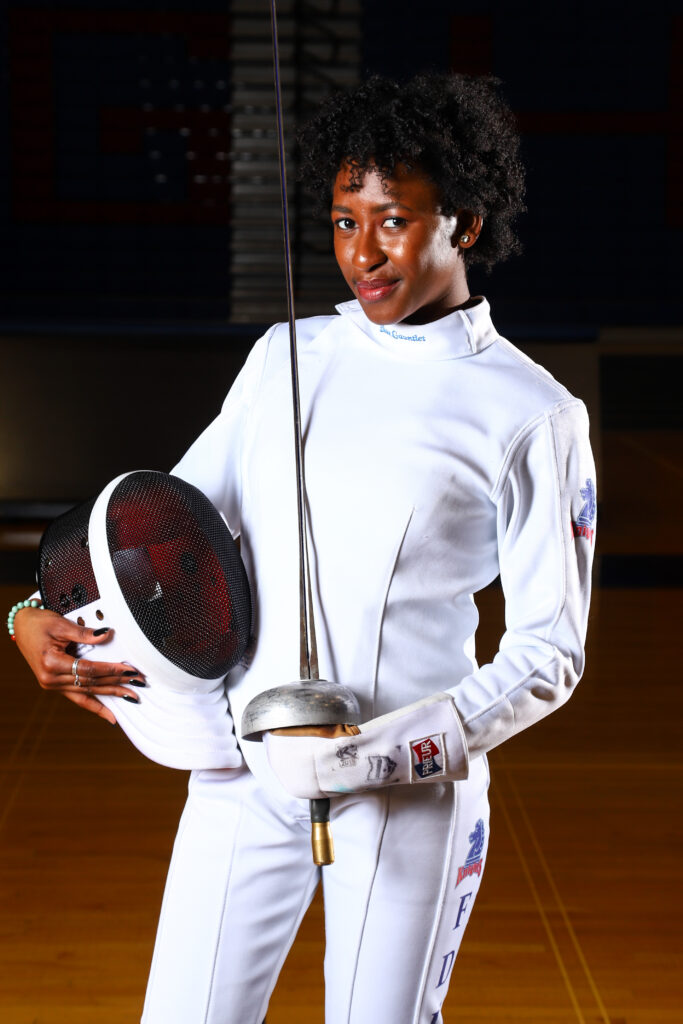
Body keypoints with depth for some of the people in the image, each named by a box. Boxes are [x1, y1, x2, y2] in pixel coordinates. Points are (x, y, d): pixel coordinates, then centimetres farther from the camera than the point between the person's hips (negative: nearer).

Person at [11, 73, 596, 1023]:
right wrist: (46, 617, -5)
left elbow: (548, 655, -6)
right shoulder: (288, 357, 7)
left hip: (409, 788, -4)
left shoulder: (532, 414, -7)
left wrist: (370, 757, -17)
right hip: (244, 769, 4)